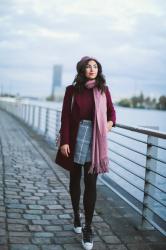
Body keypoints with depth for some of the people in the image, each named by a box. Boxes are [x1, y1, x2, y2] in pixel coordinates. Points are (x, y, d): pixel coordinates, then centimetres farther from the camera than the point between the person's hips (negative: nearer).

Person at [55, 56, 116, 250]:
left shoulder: (103, 90, 3)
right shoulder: (72, 90, -1)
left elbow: (111, 111, 16)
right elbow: (65, 117, -3)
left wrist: (110, 122, -5)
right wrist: (64, 141, -10)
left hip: (94, 140, 0)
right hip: (75, 138, 1)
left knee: (90, 183, -4)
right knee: (75, 179, 13)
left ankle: (88, 228, 4)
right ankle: (76, 216, 34)